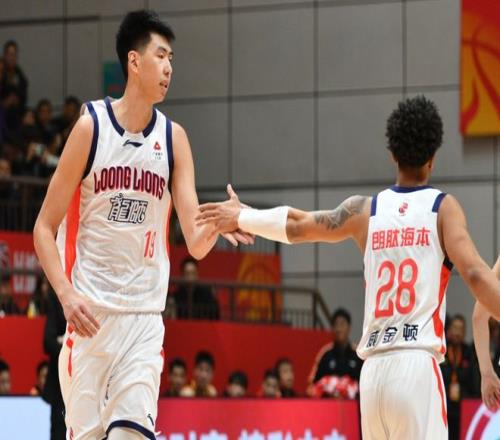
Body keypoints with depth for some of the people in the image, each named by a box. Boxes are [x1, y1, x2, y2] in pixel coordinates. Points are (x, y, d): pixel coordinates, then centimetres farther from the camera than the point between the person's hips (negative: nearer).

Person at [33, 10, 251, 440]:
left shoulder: (173, 138, 4)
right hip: (89, 311, -2)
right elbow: (44, 229, -3)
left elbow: (196, 244, 0)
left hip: (145, 315, 2)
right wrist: (66, 294, -17)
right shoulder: (91, 126, -4)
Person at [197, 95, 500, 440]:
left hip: (373, 370, 5)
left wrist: (241, 217, 39)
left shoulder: (365, 209, 11)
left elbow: (296, 225, 23)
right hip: (417, 365, -5)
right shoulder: (443, 207, 1)